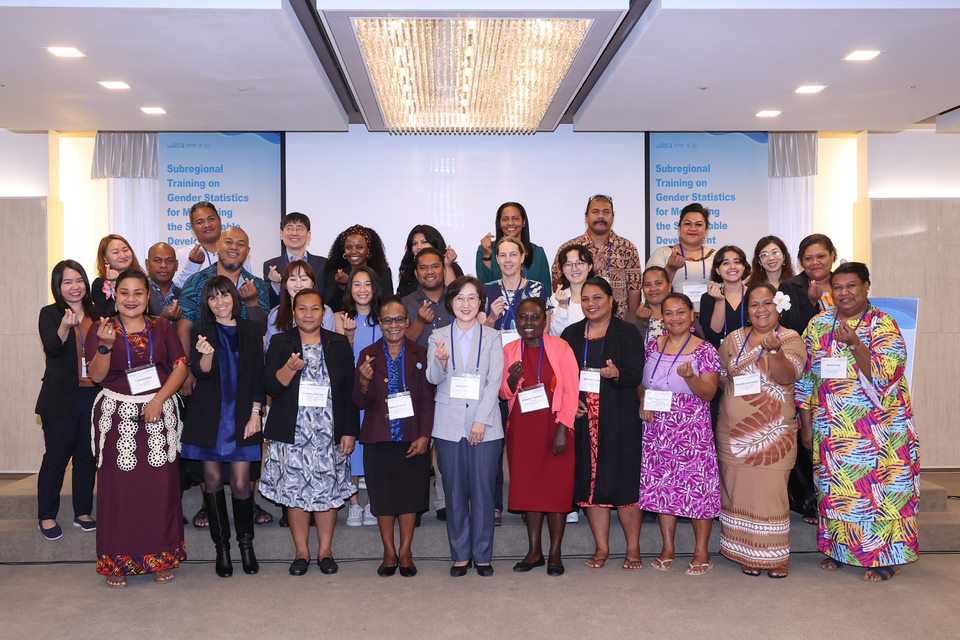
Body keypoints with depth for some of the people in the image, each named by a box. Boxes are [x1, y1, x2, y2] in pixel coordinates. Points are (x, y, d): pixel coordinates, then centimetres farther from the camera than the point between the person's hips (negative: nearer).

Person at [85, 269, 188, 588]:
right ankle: (117, 561, 13)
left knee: (162, 485, 1)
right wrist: (105, 345, -21)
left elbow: (180, 366, 2)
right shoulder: (101, 329, 5)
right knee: (118, 487, 0)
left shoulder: (162, 327, 9)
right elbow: (96, 375, -4)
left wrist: (158, 399, -10)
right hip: (117, 415, -1)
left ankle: (162, 556, 14)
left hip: (159, 414, 1)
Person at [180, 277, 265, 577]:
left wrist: (255, 413, -2)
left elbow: (258, 375, 6)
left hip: (242, 415, 0)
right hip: (209, 416, 0)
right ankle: (221, 546, 17)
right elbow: (201, 372, -6)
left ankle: (246, 543, 16)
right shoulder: (201, 332, 5)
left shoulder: (250, 330, 7)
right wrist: (206, 353, -28)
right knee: (213, 479, 5)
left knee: (241, 483, -2)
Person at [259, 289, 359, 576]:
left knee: (328, 491, 4)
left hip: (329, 433, 0)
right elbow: (270, 386, -4)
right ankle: (302, 552, 18)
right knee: (294, 493, 4)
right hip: (292, 434, 0)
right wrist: (290, 368, -23)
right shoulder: (280, 343, 5)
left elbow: (349, 390, 6)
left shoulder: (339, 344, 7)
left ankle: (325, 550, 18)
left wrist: (349, 431, 1)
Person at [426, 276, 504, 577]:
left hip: (484, 425, -1)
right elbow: (433, 379, -3)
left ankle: (482, 555, 14)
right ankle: (460, 555, 18)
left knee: (483, 491, 1)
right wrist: (440, 361, -26)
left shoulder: (492, 337, 6)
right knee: (454, 492, 6)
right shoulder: (438, 337, 8)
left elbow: (494, 382, 0)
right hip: (449, 426, 1)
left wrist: (481, 420, -10)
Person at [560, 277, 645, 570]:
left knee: (624, 478, -1)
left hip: (619, 418, -3)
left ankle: (633, 548, 11)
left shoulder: (627, 332, 1)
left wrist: (616, 373, -30)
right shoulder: (571, 334, 11)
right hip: (582, 417, 3)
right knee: (590, 479, 5)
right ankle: (602, 547, 16)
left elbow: (636, 375, -9)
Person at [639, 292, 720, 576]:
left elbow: (709, 393, -9)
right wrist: (643, 402, -1)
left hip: (692, 430, -4)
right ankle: (668, 548, 21)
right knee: (661, 485, 8)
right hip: (657, 428, 4)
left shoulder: (704, 350, -4)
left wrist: (690, 377, -27)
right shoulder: (653, 346, 8)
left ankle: (702, 552, 13)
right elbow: (641, 381, 17)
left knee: (697, 485, -2)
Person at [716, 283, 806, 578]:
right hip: (733, 432, 3)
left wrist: (774, 350, -36)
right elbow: (720, 377, 19)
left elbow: (787, 376, -20)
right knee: (740, 491, 7)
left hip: (774, 433, -3)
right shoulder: (733, 339, 8)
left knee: (771, 491, 0)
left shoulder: (791, 339, -2)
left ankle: (775, 555, 16)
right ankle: (747, 553, 20)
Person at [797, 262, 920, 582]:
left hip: (879, 430, -3)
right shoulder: (818, 324, 6)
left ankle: (886, 556, 16)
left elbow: (884, 376, -15)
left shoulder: (883, 325, -5)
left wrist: (854, 343, -27)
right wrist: (806, 426, 6)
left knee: (879, 487, 2)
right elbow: (806, 378, 8)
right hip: (832, 430, 4)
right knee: (835, 490, 10)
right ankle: (839, 549, 25)